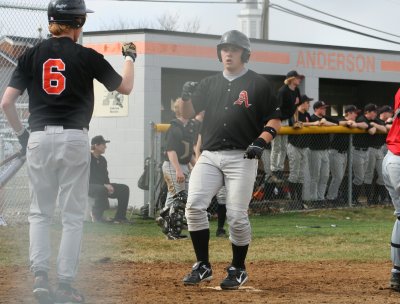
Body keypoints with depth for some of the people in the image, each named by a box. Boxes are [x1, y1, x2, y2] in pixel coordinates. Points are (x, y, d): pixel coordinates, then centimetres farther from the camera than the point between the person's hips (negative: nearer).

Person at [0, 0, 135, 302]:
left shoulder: (31, 56, 3)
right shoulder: (86, 57, -2)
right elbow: (125, 87, 11)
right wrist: (130, 57, 28)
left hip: (38, 139, 2)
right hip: (74, 139, -2)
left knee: (40, 212, 14)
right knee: (73, 215, 5)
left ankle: (40, 275, -1)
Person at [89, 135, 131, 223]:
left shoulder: (102, 160, 14)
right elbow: (88, 178, -18)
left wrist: (108, 186, -5)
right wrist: (104, 185, -23)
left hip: (102, 185, 8)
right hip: (89, 186, -8)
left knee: (124, 189, -3)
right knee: (102, 190, -40)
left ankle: (120, 217, -3)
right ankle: (96, 217, -22)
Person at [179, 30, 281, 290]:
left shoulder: (258, 84, 4)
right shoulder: (210, 84, 16)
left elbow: (275, 120, 3)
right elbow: (188, 114, 14)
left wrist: (261, 141, -13)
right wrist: (187, 96, -6)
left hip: (241, 157, -3)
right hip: (209, 156, 4)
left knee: (237, 216, -6)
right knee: (194, 205, -13)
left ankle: (238, 270, 13)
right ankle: (203, 266, -2)